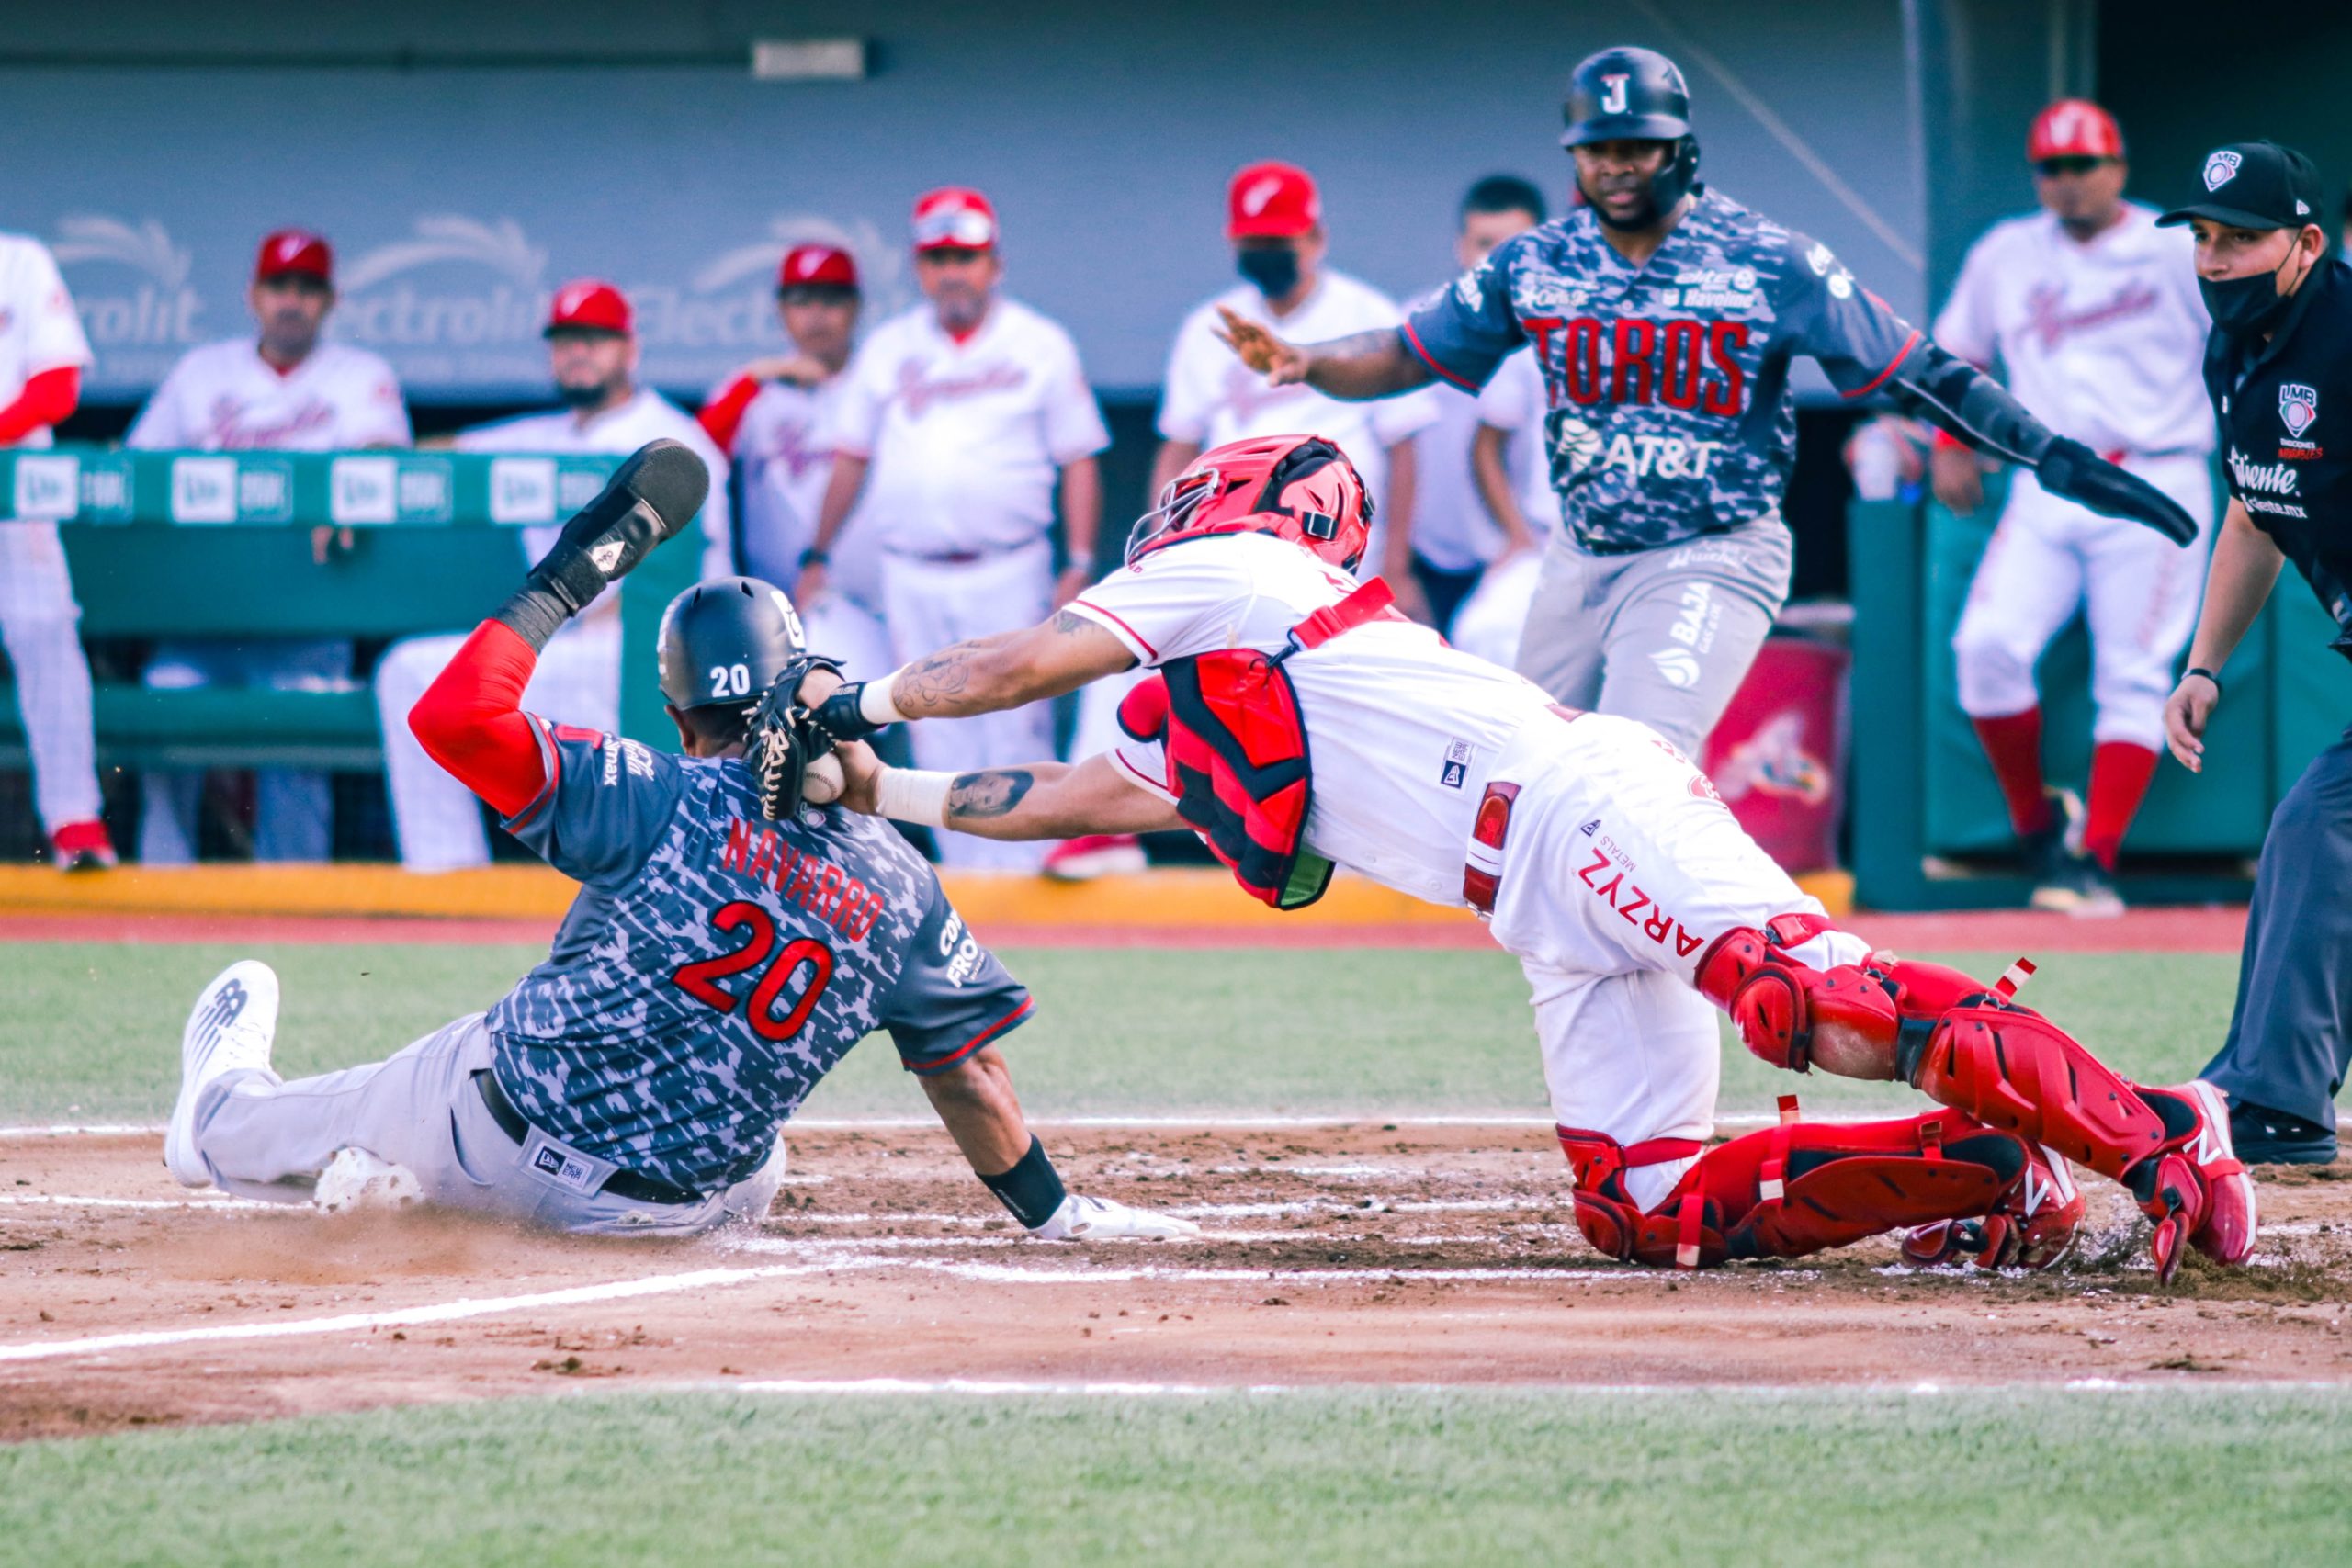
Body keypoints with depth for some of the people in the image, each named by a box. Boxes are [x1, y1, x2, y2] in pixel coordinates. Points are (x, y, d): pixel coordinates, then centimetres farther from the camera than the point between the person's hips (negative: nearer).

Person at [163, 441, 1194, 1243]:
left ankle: (223, 1119, 57)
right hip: (676, 1209, 2)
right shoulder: (897, 886, -7)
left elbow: (452, 716, -22)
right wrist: (1055, 1214, 8)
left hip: (506, 1118, -2)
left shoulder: (660, 802, -17)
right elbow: (967, 1071, -3)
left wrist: (565, 580, -11)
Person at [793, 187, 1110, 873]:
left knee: (1013, 733, -7)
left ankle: (1020, 879, -5)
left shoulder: (1040, 346, 4)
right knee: (940, 742, 2)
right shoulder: (887, 350, 11)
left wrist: (1080, 564, -5)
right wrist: (818, 558, 12)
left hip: (1009, 574, -3)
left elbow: (1078, 461, 4)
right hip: (911, 579, 3)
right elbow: (851, 459, 16)